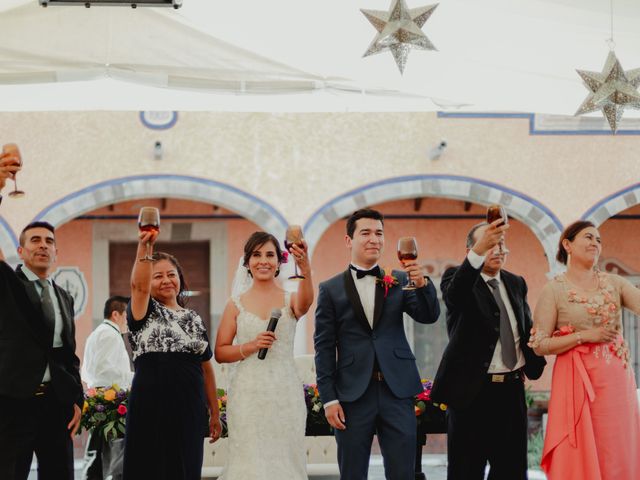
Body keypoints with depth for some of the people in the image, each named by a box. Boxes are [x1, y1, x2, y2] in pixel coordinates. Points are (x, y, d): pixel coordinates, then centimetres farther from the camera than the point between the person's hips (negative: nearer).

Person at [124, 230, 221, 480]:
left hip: (189, 410, 4)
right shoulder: (144, 312, 3)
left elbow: (206, 368, 17)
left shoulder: (194, 319, 15)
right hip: (150, 409, -4)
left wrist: (214, 413, 14)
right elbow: (139, 285, -20)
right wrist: (145, 246, -35)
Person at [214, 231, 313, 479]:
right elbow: (220, 352, 5)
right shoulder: (236, 304, 5)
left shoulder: (290, 300, 3)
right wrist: (251, 346, -13)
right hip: (248, 394, 0)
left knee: (284, 459, 2)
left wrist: (305, 269, -41)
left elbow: (305, 302, -22)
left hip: (285, 394, 0)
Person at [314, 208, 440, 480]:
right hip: (353, 393, -1)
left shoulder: (399, 281, 9)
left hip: (397, 390, 1)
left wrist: (422, 284, -21)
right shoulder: (331, 290, 4)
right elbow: (324, 348, 2)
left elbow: (429, 316, -2)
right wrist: (329, 398, -4)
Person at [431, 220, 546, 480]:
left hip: (512, 388, 6)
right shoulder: (458, 276, -5)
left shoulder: (516, 283, 14)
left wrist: (533, 364, 8)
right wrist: (478, 252, -44)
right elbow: (454, 293, -30)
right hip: (472, 389, -5)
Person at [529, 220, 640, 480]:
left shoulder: (613, 283, 8)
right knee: (580, 456, -1)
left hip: (616, 378, 4)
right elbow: (539, 345, -5)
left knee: (617, 453, 5)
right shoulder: (554, 290, -2)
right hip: (578, 380, -4)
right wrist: (584, 336, -12)